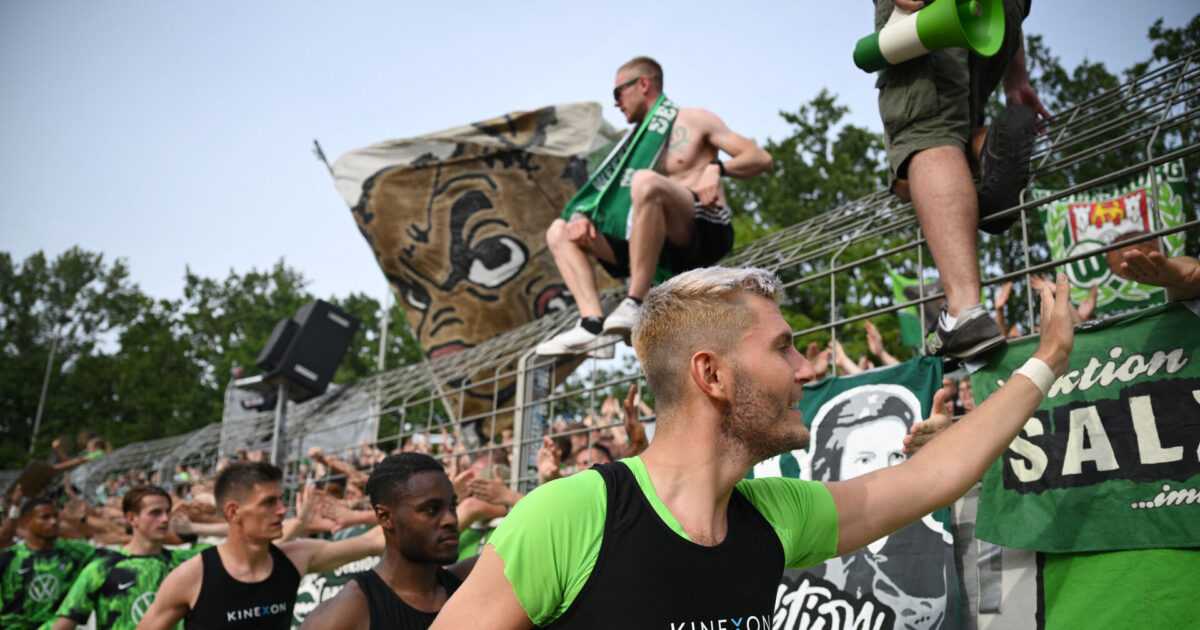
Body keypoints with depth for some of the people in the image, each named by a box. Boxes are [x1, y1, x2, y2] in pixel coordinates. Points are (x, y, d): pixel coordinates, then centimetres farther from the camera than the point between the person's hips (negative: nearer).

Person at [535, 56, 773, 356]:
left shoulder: (695, 121, 9)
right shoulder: (638, 141, 26)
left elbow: (762, 159, 1)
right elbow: (615, 201, 17)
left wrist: (717, 168, -17)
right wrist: (583, 217, -4)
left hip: (706, 231, -7)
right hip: (661, 245, 7)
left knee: (646, 181, -35)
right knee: (560, 232, 0)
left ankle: (636, 304, -35)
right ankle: (593, 322, -23)